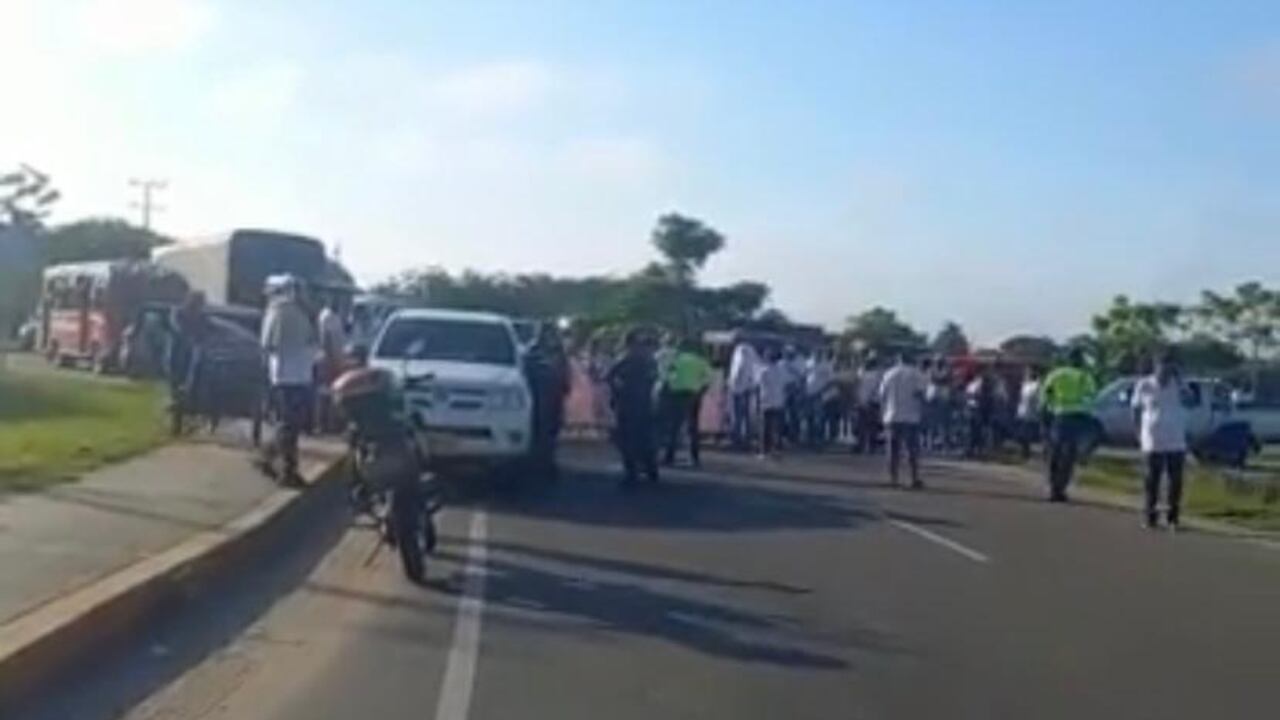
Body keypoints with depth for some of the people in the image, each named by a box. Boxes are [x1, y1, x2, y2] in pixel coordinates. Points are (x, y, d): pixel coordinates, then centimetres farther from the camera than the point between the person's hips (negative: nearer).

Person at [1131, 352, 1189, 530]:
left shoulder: (1177, 384, 5)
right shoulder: (1144, 385, 0)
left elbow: (1187, 400, -12)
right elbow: (1137, 410, 5)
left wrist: (1179, 379, -13)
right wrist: (1139, 433, -2)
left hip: (1176, 442, 2)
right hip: (1153, 442, -2)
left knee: (1176, 480, 2)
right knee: (1153, 479, 2)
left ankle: (1172, 516, 11)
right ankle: (1150, 515, 10)